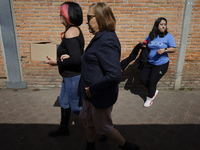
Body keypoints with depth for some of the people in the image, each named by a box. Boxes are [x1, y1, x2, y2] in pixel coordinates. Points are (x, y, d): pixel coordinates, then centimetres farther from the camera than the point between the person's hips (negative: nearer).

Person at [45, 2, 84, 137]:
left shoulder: (71, 32, -21)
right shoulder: (75, 30, 8)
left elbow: (76, 59, -27)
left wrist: (56, 62, -15)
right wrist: (67, 56, -7)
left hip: (73, 76, -10)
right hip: (70, 75, 10)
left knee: (76, 107, 7)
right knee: (63, 101, 23)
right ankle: (64, 129, 44)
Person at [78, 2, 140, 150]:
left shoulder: (107, 41, -27)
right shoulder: (100, 37, 5)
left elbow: (114, 75, -34)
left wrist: (93, 90, -23)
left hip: (101, 96, -9)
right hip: (91, 93, 9)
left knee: (104, 128, 13)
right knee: (88, 121, 25)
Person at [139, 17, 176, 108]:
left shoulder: (168, 36, -6)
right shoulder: (150, 36, 3)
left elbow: (173, 49, -8)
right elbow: (145, 45, 16)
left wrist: (164, 50, -26)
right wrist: (143, 46, -8)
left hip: (161, 64, -4)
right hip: (149, 63, 5)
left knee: (152, 82, 0)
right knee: (142, 79, 7)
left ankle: (150, 98, 26)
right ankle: (153, 91, 34)